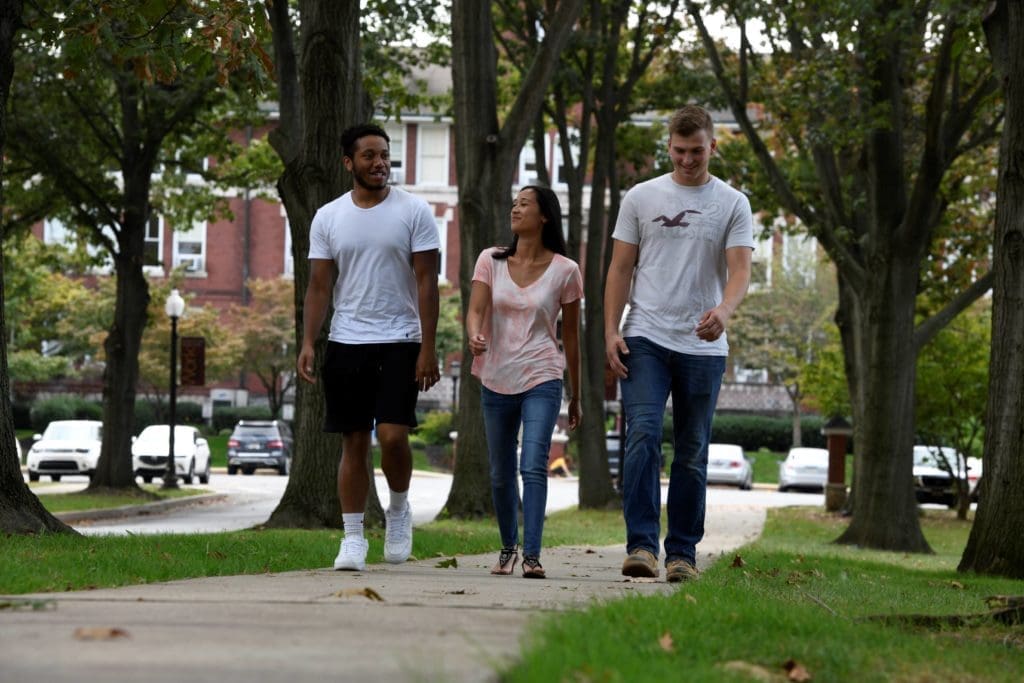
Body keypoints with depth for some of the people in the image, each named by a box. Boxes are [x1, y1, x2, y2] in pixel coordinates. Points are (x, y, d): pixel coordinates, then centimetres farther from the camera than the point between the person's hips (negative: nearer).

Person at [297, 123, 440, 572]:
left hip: (400, 342, -2)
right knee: (354, 443, 4)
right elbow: (320, 286, 7)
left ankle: (398, 510, 14)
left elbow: (427, 282, -3)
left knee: (392, 436, -13)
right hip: (346, 344, 2)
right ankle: (353, 537, 8)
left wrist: (428, 348, -9)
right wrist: (307, 342, -4)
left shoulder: (413, 212, -1)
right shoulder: (328, 217, 7)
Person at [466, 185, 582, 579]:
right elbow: (475, 310, -6)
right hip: (497, 380, 3)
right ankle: (508, 548, 29)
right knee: (501, 474, 12)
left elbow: (571, 335, 6)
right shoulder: (491, 261, 4)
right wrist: (474, 337, -31)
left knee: (533, 467, -17)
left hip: (541, 380, -3)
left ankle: (532, 555, -20)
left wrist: (576, 395, 10)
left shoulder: (564, 270, -1)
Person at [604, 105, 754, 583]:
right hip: (645, 340, -1)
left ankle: (682, 552, 13)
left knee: (692, 454, 6)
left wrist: (724, 310, -29)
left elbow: (740, 268, -8)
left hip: (703, 346, 1)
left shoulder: (732, 205, 4)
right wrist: (610, 331, -5)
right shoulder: (641, 198, 7)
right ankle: (641, 544, -19)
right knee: (643, 436, -16)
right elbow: (620, 268, 7)